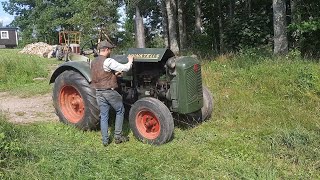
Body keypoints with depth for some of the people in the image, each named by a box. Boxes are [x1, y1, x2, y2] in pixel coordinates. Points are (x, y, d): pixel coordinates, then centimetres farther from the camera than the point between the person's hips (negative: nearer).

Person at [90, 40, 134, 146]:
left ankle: (105, 140, 12)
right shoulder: (108, 61, -15)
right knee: (120, 111, 12)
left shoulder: (93, 62, 9)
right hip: (109, 91, -7)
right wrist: (130, 61, 5)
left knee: (103, 116, 11)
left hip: (98, 92, 7)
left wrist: (114, 73, 24)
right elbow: (125, 68, -15)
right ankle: (118, 136, 13)